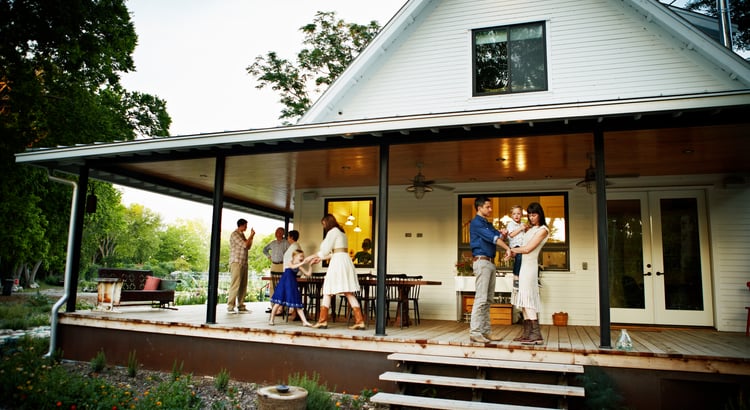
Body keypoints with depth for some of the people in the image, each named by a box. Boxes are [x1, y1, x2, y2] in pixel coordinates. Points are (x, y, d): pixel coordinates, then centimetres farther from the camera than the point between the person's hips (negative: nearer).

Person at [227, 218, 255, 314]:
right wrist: (251, 235, -3)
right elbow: (245, 245, -15)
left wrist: (251, 236, 12)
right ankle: (230, 307, -8)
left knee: (243, 286, 7)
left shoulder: (242, 234, 19)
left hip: (244, 263, 9)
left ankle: (241, 306, 11)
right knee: (235, 285, -11)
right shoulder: (234, 234, -8)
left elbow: (248, 247, 20)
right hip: (236, 263, -9)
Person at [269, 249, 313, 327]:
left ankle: (305, 322, -1)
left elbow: (308, 274, 4)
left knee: (297, 304, 2)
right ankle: (271, 320, 14)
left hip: (293, 286, 5)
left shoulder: (299, 267, 8)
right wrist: (302, 263, -35)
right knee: (278, 303, -2)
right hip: (284, 285, -5)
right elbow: (293, 267, -30)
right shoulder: (289, 263, -6)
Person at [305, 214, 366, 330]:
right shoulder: (341, 232, 23)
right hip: (346, 260, 8)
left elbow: (325, 250, -6)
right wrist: (320, 258, 25)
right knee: (349, 293, 4)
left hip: (338, 262, -8)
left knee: (327, 291, 0)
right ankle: (360, 322, -2)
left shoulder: (332, 231, -3)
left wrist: (312, 256, 7)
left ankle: (323, 321, 1)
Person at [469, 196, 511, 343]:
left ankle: (486, 331, 11)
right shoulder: (476, 223, -6)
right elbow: (492, 238, -14)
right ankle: (475, 332, -11)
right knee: (481, 299, -12)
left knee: (488, 300, 8)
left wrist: (503, 234, -9)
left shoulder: (488, 224, 22)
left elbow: (499, 236, 13)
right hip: (481, 261, -9)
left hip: (490, 263, 9)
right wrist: (507, 248, -15)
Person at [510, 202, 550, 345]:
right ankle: (527, 333, 11)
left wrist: (511, 249, -1)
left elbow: (527, 249, -12)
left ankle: (536, 335, -10)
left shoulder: (543, 230, -7)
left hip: (530, 265, -8)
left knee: (528, 298, -10)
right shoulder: (530, 229, 16)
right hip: (524, 265, 8)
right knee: (525, 299, 7)